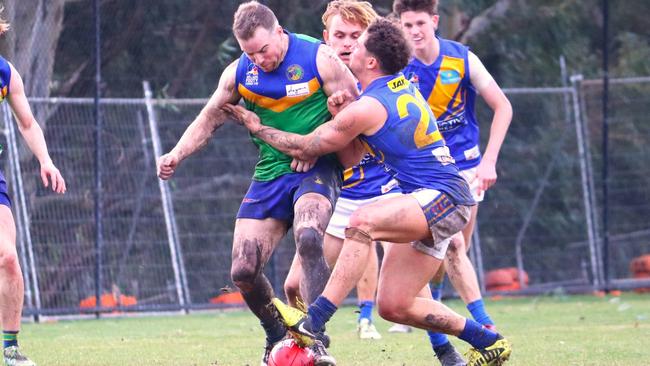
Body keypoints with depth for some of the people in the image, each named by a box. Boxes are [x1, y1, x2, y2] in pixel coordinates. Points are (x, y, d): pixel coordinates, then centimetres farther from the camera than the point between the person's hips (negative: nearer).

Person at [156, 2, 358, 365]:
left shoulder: (319, 58, -10)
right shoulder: (239, 73, 4)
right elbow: (210, 118, 15)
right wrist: (176, 155, 1)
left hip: (315, 169, -5)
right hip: (270, 173, 5)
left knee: (308, 237, -35)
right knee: (244, 272, -4)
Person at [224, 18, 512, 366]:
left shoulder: (366, 108, -13)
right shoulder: (404, 85, 13)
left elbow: (305, 148, -2)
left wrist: (257, 127, 11)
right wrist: (343, 109, 7)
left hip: (443, 197, -10)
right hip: (430, 205, 10)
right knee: (393, 306, 8)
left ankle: (313, 322, -43)